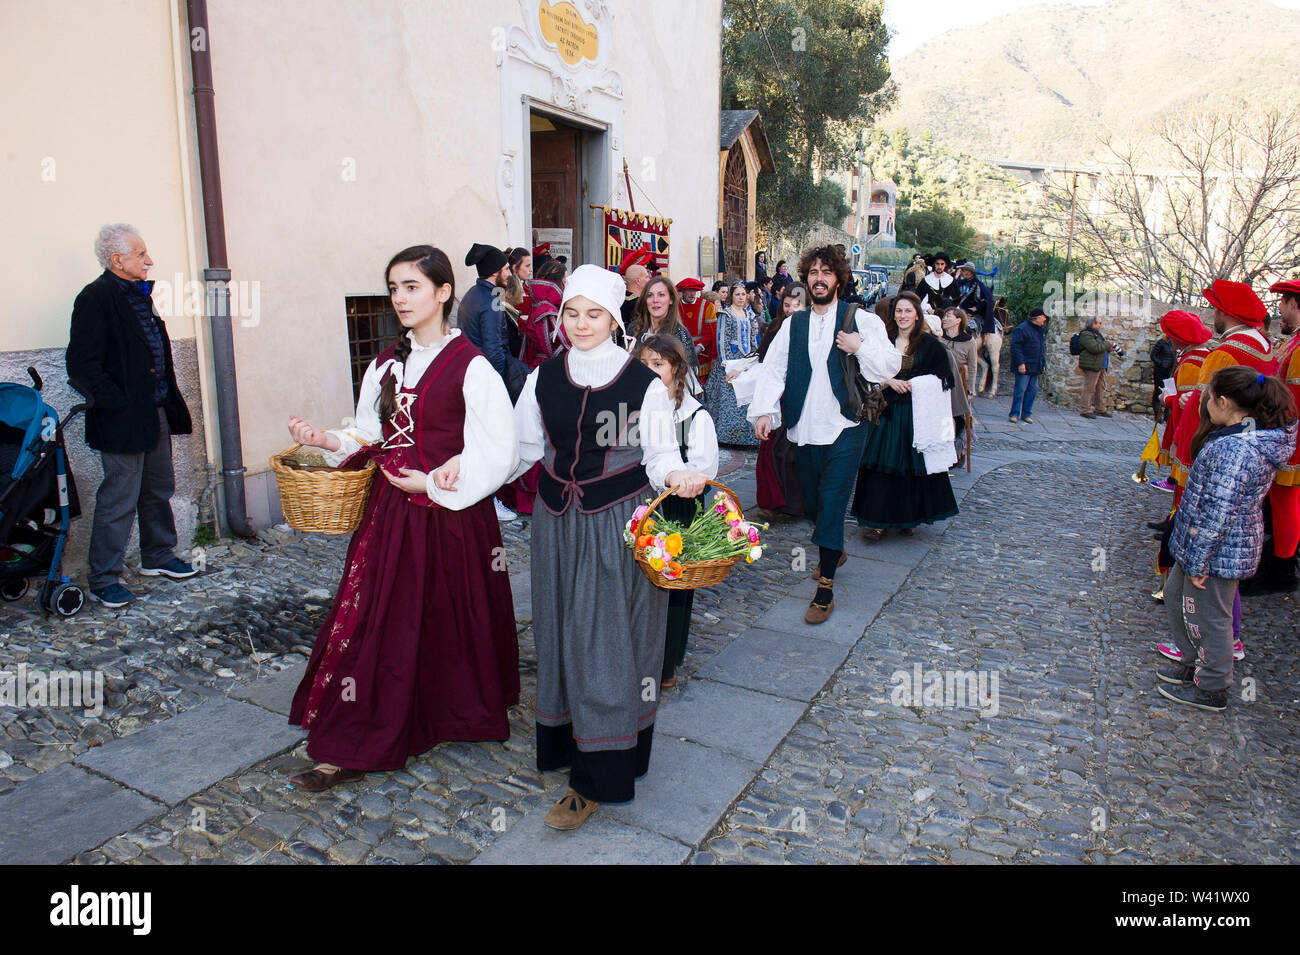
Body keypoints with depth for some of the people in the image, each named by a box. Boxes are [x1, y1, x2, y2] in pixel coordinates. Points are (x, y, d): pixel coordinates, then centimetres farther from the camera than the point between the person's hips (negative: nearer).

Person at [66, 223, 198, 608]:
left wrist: (167, 397, 13)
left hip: (156, 412, 9)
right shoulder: (95, 298, -13)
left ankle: (158, 557, 34)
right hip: (123, 419, -9)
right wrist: (118, 405, -17)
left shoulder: (140, 294, 14)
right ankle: (103, 580, 11)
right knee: (119, 500, -1)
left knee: (159, 490, 18)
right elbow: (81, 365, -18)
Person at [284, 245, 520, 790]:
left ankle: (462, 714, 32)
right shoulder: (386, 364, 10)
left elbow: (497, 453, -14)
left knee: (450, 623, 8)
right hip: (390, 511, 6)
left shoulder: (471, 367, -10)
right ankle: (353, 748, 21)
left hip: (451, 515, -5)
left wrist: (430, 483, -17)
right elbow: (370, 437, 13)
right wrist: (328, 441, -6)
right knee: (373, 620, 7)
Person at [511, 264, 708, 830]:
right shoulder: (544, 378, 4)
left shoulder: (643, 382, -8)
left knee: (607, 640, 0)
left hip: (618, 527, -4)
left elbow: (660, 452, -7)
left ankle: (597, 779, 10)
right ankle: (566, 741, 33)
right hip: (557, 524, 5)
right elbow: (521, 448, 9)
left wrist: (676, 476, -28)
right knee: (562, 633, 14)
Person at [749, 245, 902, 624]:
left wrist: (860, 346, -16)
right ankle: (834, 550, 43)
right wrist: (764, 411, -6)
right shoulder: (793, 324, 11)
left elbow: (891, 366, -2)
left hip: (844, 427, -4)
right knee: (812, 503, 15)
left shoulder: (859, 319, 1)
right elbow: (773, 368, 6)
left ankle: (825, 589, -2)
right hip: (803, 429, 4)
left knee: (831, 504, -9)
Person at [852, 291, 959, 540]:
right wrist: (888, 381, -10)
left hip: (916, 412, -1)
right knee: (882, 464, -4)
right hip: (888, 410, 1)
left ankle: (908, 518, 17)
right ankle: (877, 520, -1)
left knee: (912, 463, 3)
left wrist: (918, 384, -11)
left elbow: (942, 377, 2)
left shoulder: (929, 344, 2)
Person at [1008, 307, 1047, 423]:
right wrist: (1020, 363, -20)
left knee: (1032, 390, 7)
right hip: (1024, 366, -8)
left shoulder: (1040, 330, 17)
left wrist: (1043, 363, 17)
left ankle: (1026, 414, 14)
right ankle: (1014, 414, 1)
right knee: (1020, 390, -7)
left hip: (1036, 367, 8)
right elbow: (1015, 347, -15)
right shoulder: (1022, 328, -10)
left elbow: (1043, 348, 25)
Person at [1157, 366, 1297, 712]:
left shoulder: (1234, 450, -30)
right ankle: (1195, 664, 40)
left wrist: (1197, 563, -19)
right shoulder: (1260, 435, 3)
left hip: (1217, 552, -10)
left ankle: (1211, 690, 26)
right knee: (1175, 595, 24)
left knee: (1206, 617, 8)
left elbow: (1218, 516, -27)